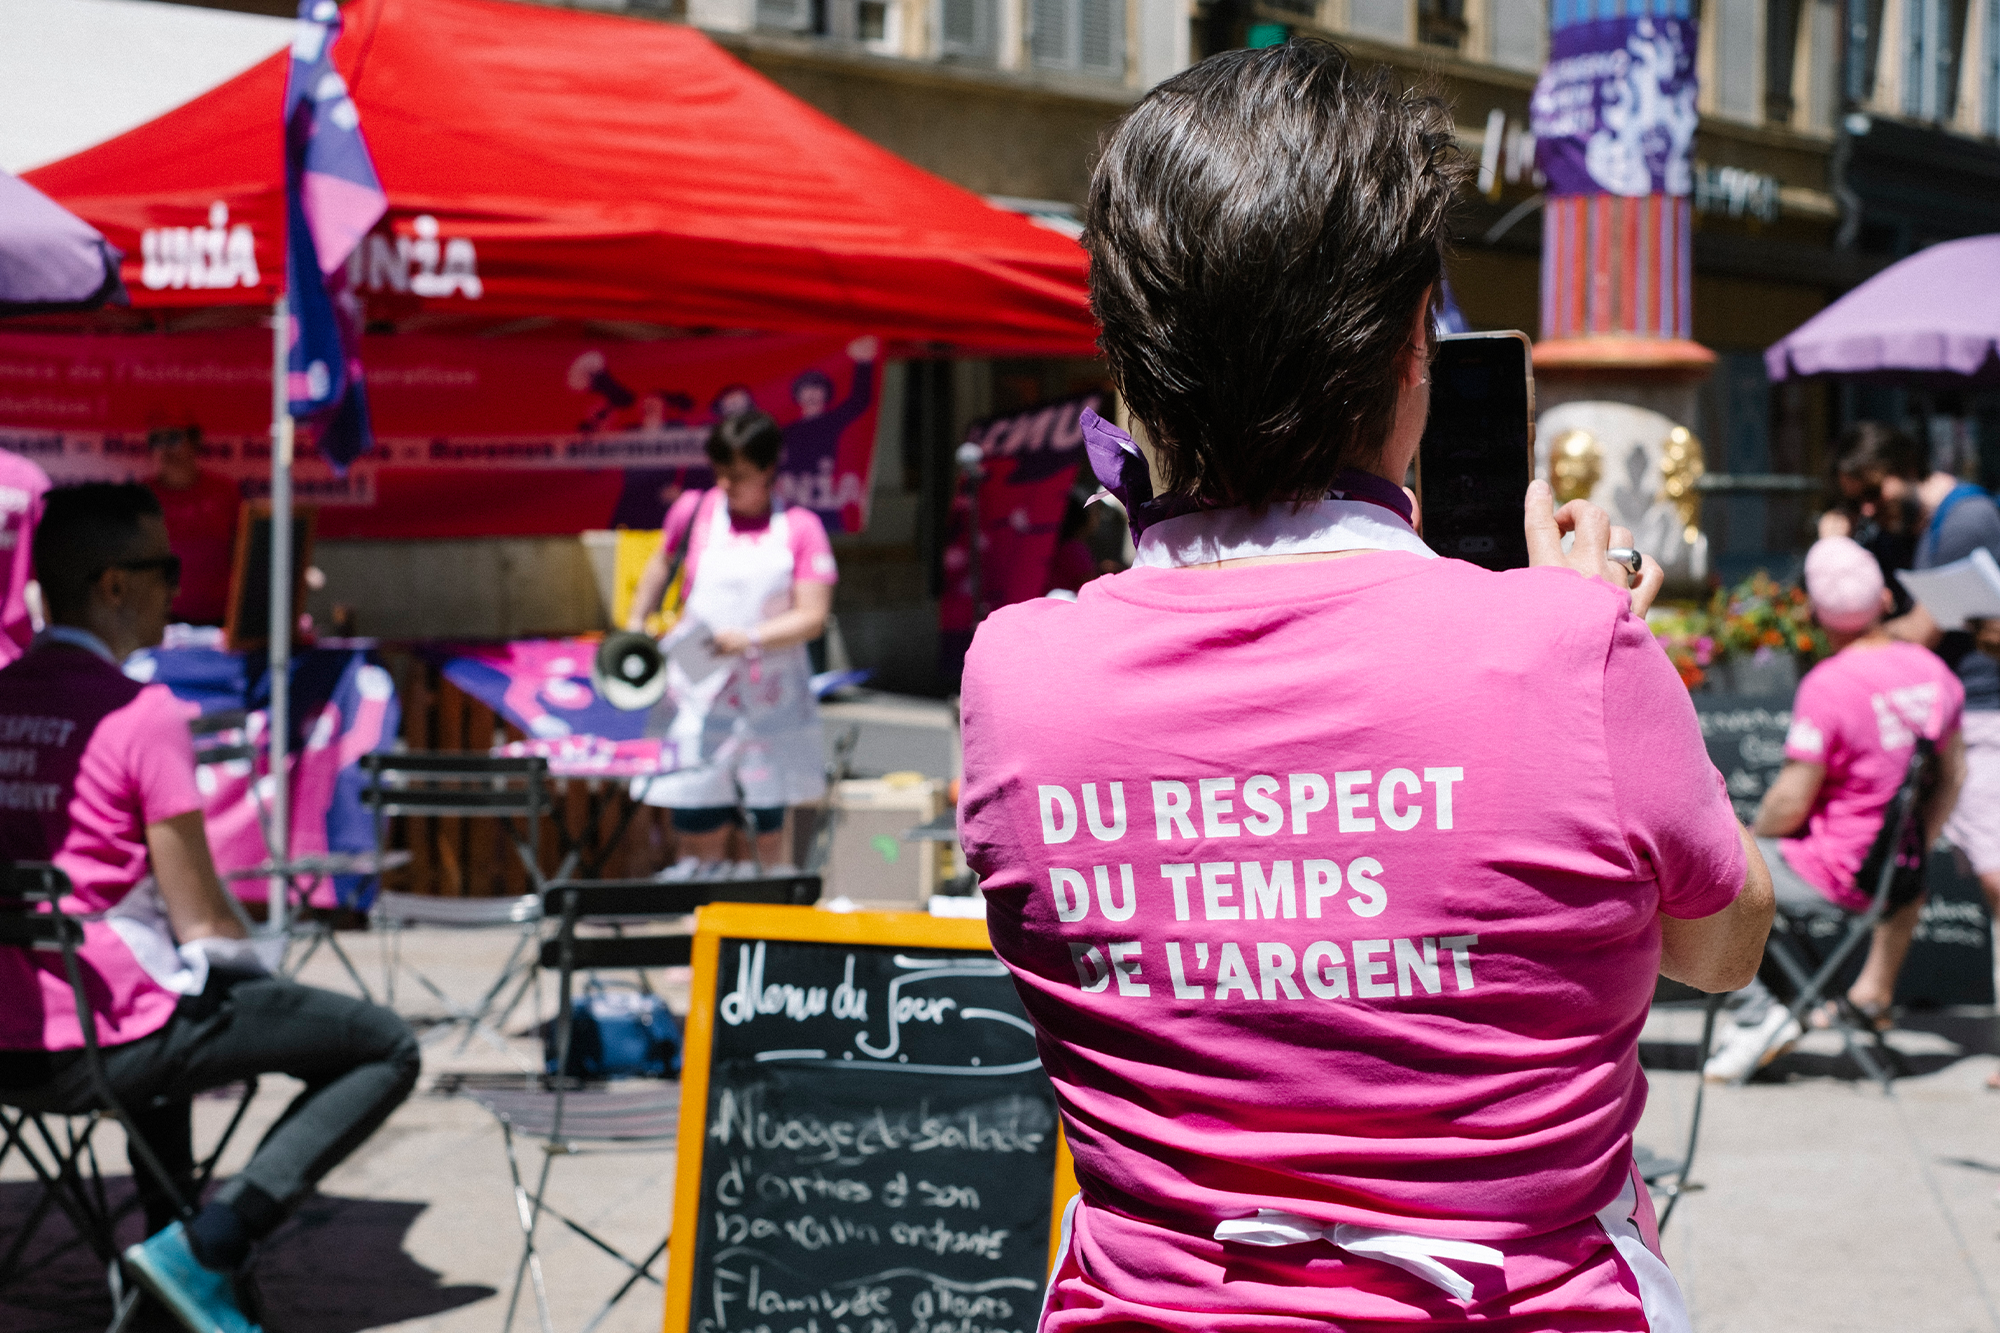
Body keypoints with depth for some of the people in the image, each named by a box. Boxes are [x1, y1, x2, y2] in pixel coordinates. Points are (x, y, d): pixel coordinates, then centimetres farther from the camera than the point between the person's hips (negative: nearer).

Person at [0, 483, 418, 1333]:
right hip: (99, 1048, -8)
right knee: (386, 1051, -1)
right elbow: (204, 920, -11)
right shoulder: (141, 714, -14)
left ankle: (168, 1230, 35)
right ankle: (201, 1248, -8)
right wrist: (253, 972, 11)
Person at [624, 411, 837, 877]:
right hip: (698, 701, 1)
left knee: (769, 835, 6)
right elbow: (662, 563, 23)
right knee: (698, 837, -2)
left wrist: (751, 639, -22)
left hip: (772, 708, -1)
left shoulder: (801, 527, -3)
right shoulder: (693, 511, 2)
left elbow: (812, 616, -9)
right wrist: (636, 621, 12)